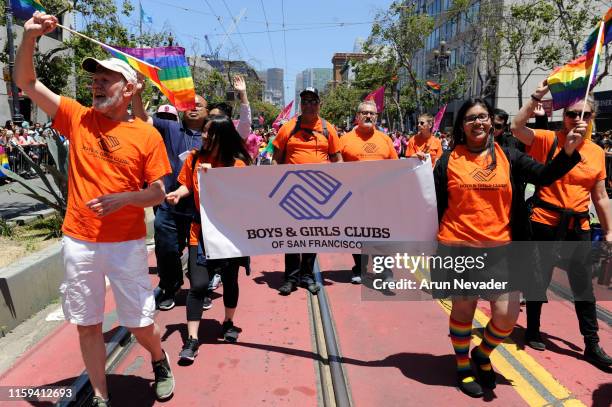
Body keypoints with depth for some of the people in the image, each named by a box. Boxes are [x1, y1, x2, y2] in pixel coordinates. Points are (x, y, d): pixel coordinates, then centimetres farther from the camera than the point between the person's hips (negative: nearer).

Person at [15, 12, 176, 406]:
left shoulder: (147, 135, -5)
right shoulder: (78, 118, 3)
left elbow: (158, 194, -4)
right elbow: (27, 82, 4)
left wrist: (124, 198, -20)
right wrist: (30, 37, -9)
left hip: (127, 243, -2)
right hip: (79, 242, 3)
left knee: (140, 323, 7)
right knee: (87, 325, 12)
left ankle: (160, 359, 41)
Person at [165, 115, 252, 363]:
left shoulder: (237, 164, -9)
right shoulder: (194, 158, -1)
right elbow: (188, 185, 12)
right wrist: (178, 193, -10)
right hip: (200, 230, 1)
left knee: (229, 281, 13)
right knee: (198, 285, -5)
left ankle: (228, 322, 39)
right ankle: (192, 339, 7)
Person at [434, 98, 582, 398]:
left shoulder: (508, 156, 5)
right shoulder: (449, 160, 0)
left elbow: (544, 175, -2)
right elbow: (436, 204, 2)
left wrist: (569, 151, -19)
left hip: (500, 248, 2)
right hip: (459, 247, -2)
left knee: (507, 314, 1)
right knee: (463, 308, 11)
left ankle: (483, 354, 33)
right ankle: (463, 365, 35)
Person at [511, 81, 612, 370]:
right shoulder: (549, 140, -5)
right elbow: (517, 128, -23)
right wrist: (538, 95, -24)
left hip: (578, 227, 4)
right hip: (545, 223, -3)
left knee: (583, 285, 11)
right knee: (539, 280, 11)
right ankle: (532, 331, 30)